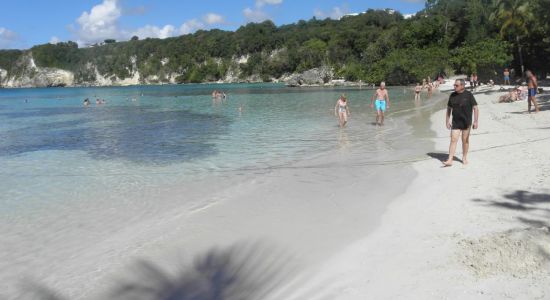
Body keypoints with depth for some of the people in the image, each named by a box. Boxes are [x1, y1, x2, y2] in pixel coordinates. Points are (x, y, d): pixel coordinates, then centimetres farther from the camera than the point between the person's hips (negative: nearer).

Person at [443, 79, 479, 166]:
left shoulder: (468, 95, -6)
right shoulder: (452, 95, 3)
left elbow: (475, 108, -5)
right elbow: (449, 108, 13)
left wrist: (475, 121, -11)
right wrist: (447, 120, 8)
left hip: (466, 122, -2)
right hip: (455, 122, 2)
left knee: (465, 140, 9)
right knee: (453, 140, -6)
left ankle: (464, 158, 25)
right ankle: (450, 160, -8)